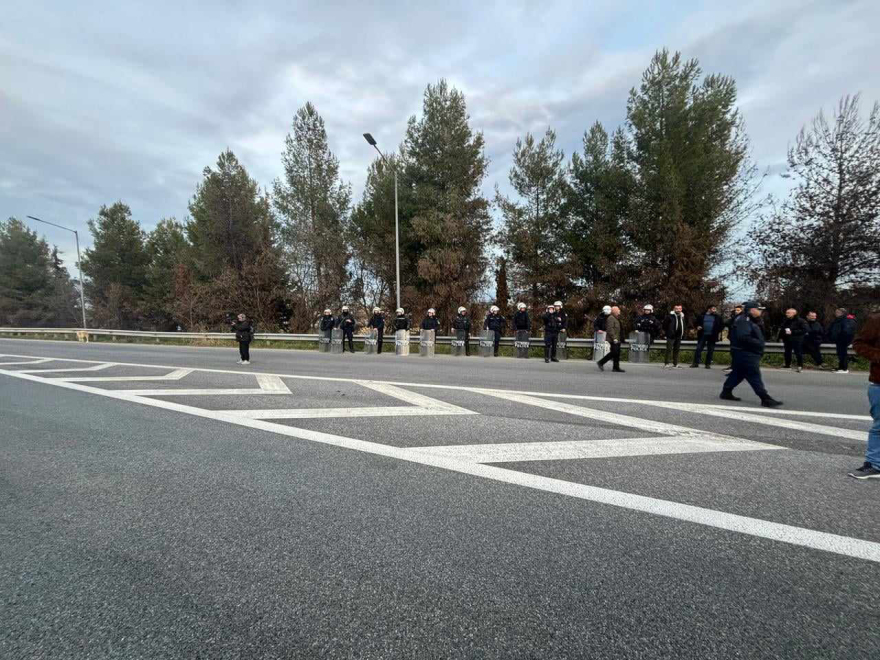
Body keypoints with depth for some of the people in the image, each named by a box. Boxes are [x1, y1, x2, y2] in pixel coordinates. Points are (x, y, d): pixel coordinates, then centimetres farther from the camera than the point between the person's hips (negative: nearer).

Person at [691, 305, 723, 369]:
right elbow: (697, 323, 16)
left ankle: (708, 364, 12)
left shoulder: (718, 317, 6)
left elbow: (722, 325, 9)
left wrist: (719, 332, -4)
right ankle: (696, 363, 3)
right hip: (702, 335, 0)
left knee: (710, 350, 4)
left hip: (712, 336, 0)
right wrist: (698, 326, -4)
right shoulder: (702, 316, 7)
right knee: (699, 349, -2)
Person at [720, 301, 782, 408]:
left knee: (738, 373, 14)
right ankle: (765, 399, -7)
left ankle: (726, 392, 20)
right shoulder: (743, 320, -15)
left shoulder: (750, 321, 20)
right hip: (745, 353, -11)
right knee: (754, 376, -9)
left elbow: (756, 336, 25)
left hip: (748, 353, 11)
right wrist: (759, 344, -17)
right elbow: (744, 337, -26)